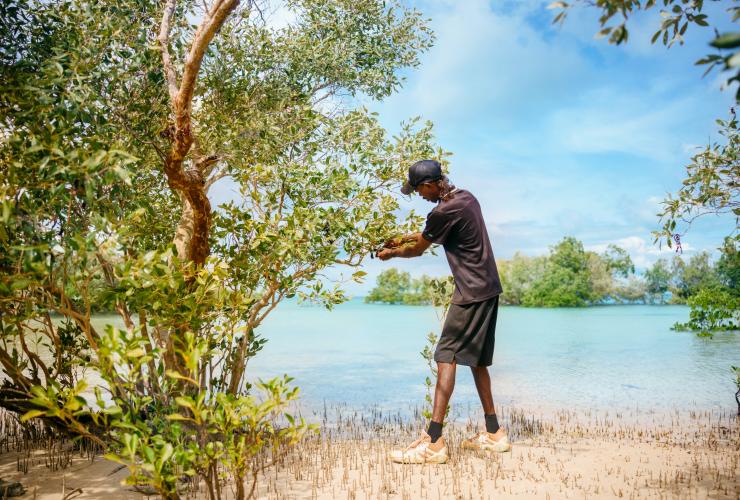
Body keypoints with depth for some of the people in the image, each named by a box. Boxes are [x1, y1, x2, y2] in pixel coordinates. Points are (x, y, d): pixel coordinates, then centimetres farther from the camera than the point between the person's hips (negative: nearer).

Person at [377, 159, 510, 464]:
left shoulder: (444, 212, -18)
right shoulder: (466, 197, 10)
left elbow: (418, 249, -2)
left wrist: (390, 253, 16)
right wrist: (404, 238, 27)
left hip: (472, 293, -10)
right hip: (489, 289, 10)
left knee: (446, 356, -10)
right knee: (476, 359, 15)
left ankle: (434, 442, -12)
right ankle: (494, 434, 23)